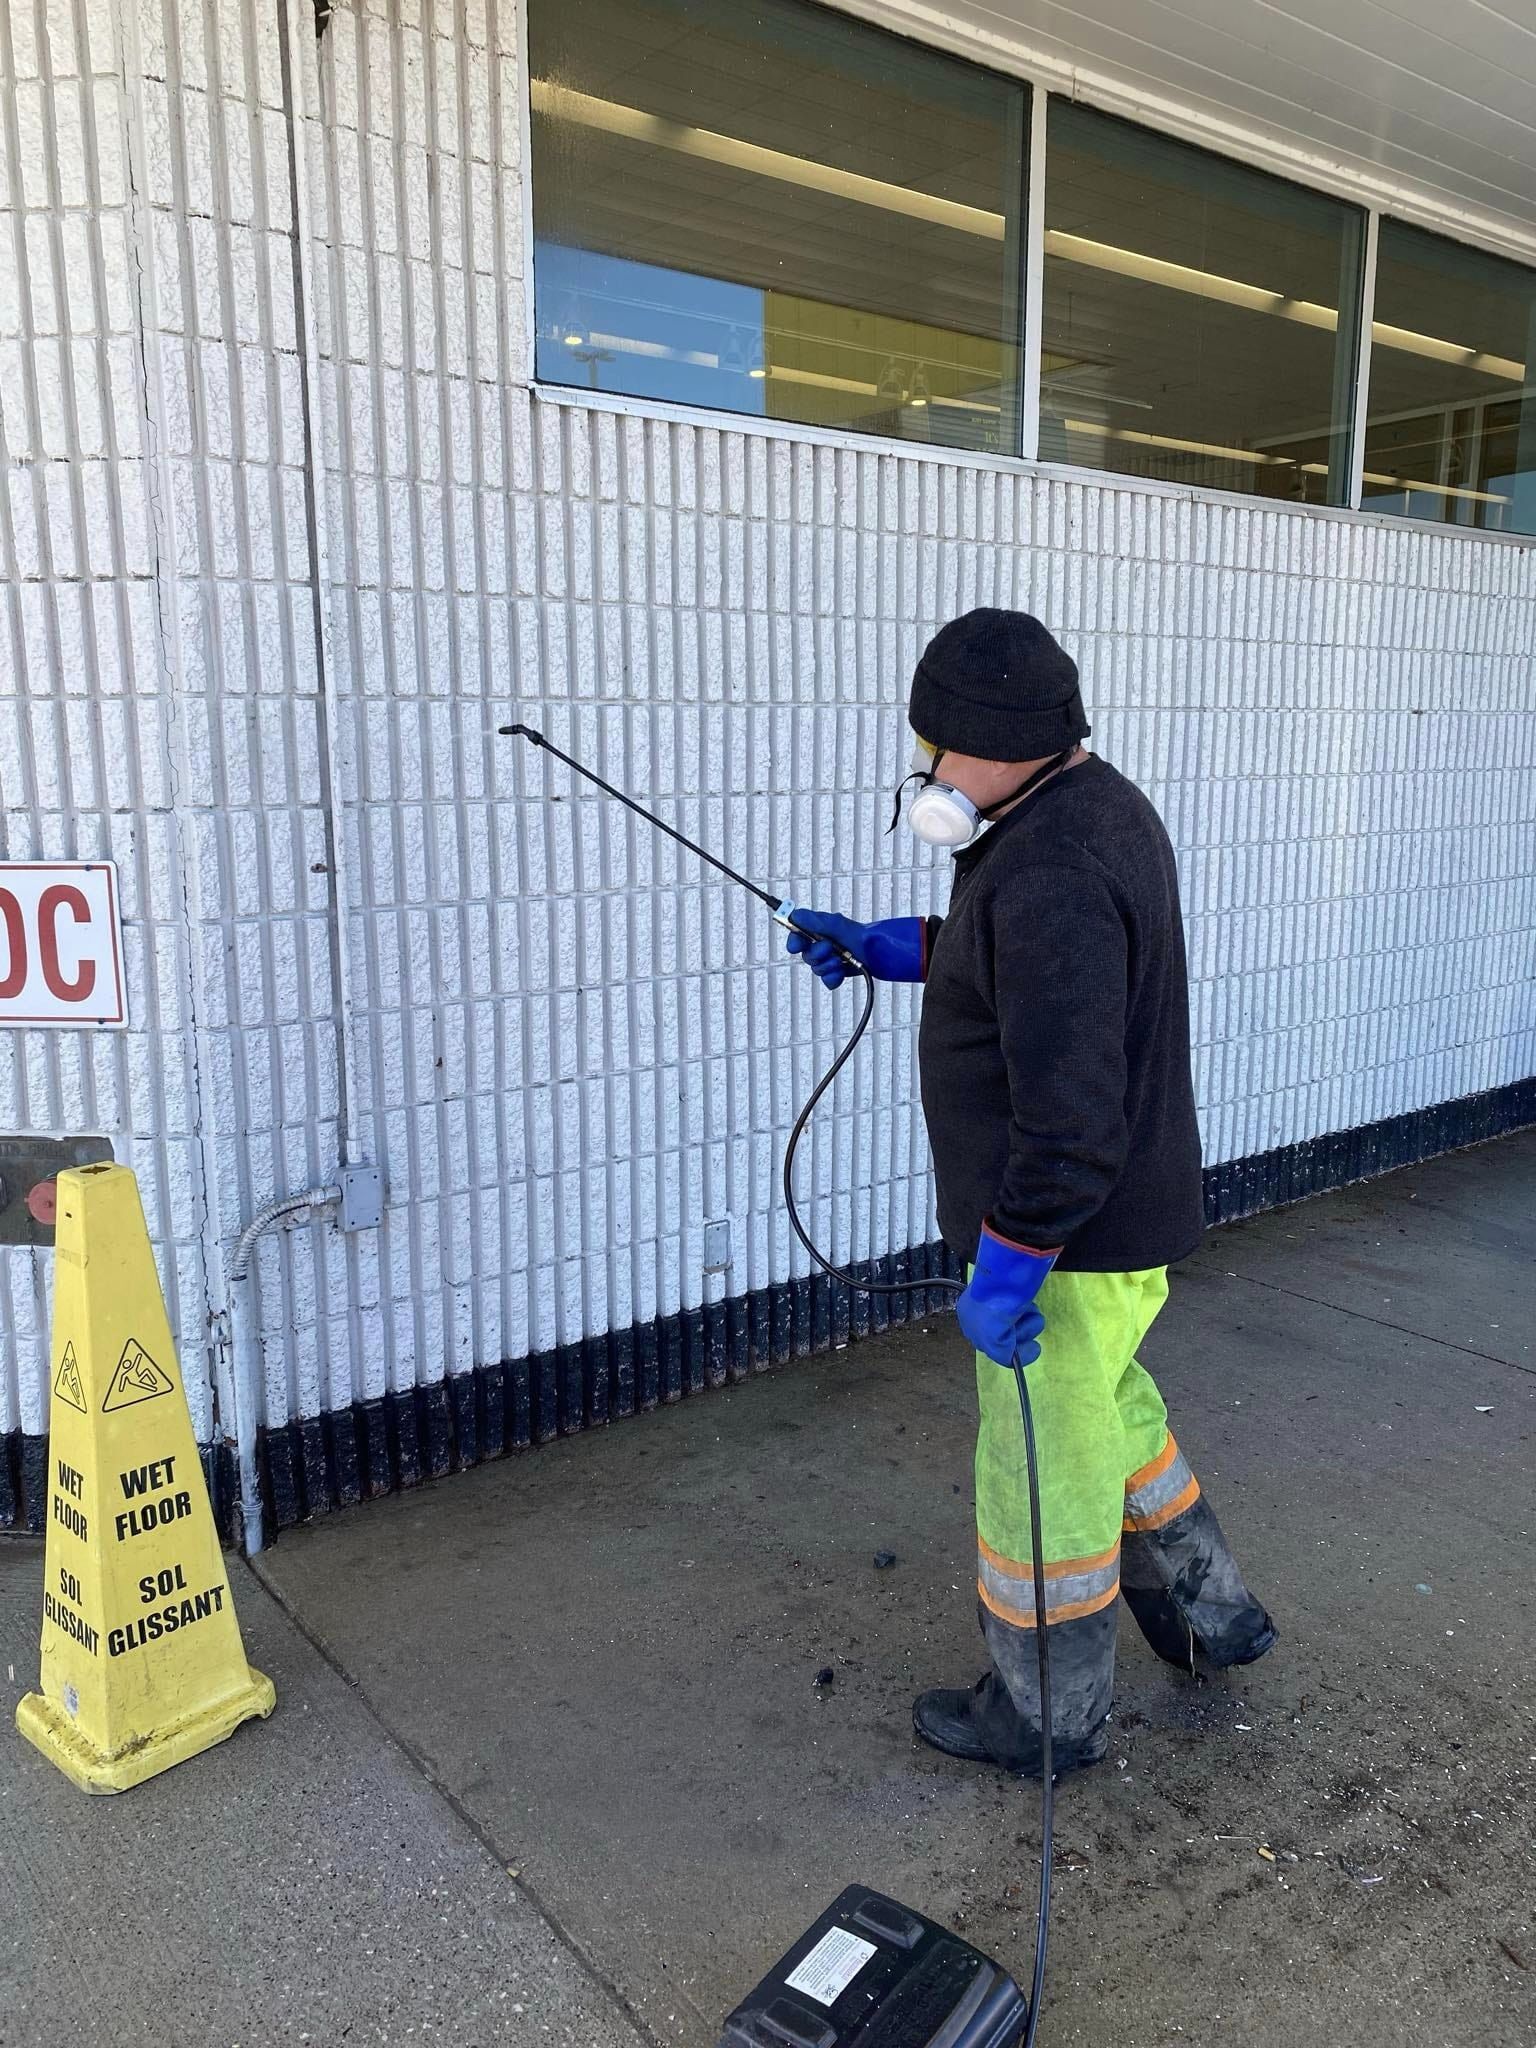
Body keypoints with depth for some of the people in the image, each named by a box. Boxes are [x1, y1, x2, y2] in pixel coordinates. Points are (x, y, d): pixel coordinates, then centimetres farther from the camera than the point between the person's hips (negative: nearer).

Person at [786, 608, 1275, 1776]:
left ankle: (1049, 1716, 31)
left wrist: (1005, 1272, -24)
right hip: (1129, 1205, 10)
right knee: (1107, 1408, 30)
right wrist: (880, 947, 14)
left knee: (1044, 1469, 9)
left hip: (1070, 1236, -10)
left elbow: (1069, 1114, -32)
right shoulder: (1101, 807, 5)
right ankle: (1210, 1612, 47)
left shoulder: (1050, 876, -28)